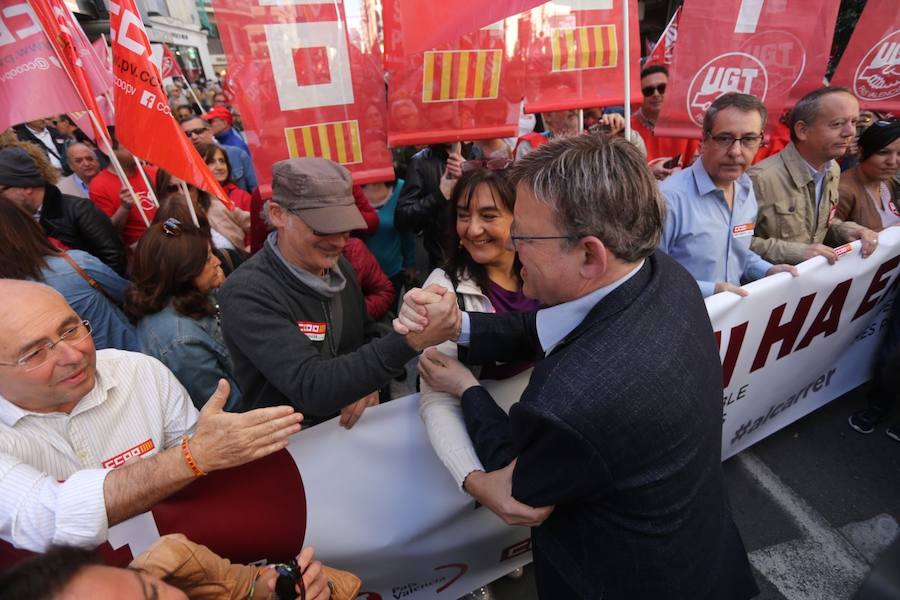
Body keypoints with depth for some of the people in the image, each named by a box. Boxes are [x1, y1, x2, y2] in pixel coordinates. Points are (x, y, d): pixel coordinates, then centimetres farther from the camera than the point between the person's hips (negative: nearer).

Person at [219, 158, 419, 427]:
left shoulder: (338, 265, 0)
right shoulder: (246, 293, -20)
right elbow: (312, 389, -28)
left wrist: (368, 384, -8)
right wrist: (407, 339, -38)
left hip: (357, 424, 4)